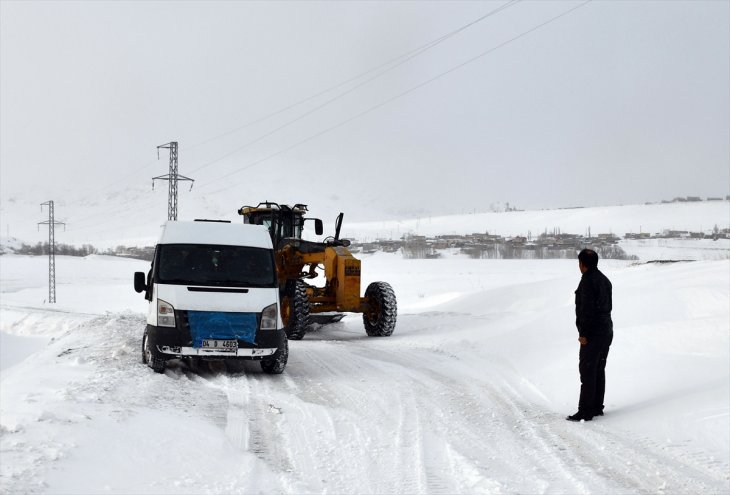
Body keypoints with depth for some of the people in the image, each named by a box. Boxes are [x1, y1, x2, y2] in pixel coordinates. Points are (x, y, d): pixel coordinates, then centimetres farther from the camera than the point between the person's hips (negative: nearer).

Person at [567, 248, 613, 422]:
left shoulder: (587, 281, -16)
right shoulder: (605, 280, 13)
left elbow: (587, 309, -22)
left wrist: (584, 333, -18)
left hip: (593, 334, -10)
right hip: (607, 331, 10)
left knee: (587, 371, -7)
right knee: (599, 370, 14)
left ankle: (585, 411, -7)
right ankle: (597, 407, 20)